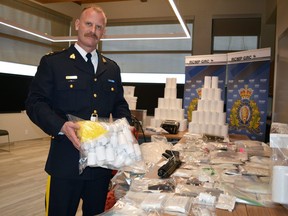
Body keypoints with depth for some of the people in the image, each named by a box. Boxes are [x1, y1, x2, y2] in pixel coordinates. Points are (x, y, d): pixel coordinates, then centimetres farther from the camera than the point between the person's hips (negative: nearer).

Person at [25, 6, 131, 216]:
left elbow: (119, 104, 18)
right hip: (65, 161, -4)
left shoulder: (112, 68, 13)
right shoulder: (52, 62, -1)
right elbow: (35, 102, -6)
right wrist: (61, 126, -24)